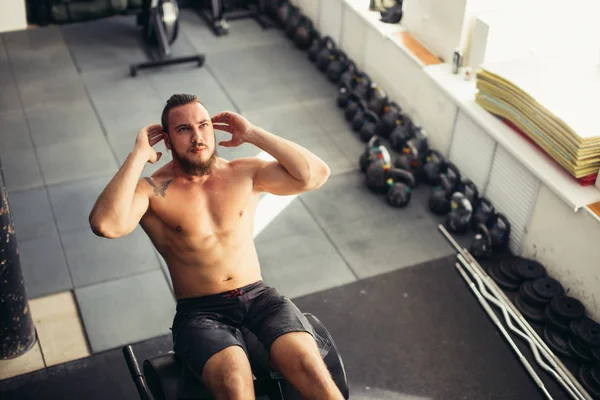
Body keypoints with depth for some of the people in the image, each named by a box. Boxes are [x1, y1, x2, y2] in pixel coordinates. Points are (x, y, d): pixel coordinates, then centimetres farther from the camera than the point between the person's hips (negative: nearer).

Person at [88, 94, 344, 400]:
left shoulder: (245, 173, 6)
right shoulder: (152, 190, -3)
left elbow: (316, 174, -4)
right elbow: (105, 225, -23)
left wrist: (253, 135, -4)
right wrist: (138, 155, -15)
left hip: (259, 297, 3)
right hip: (200, 312, -2)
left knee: (309, 366, -25)